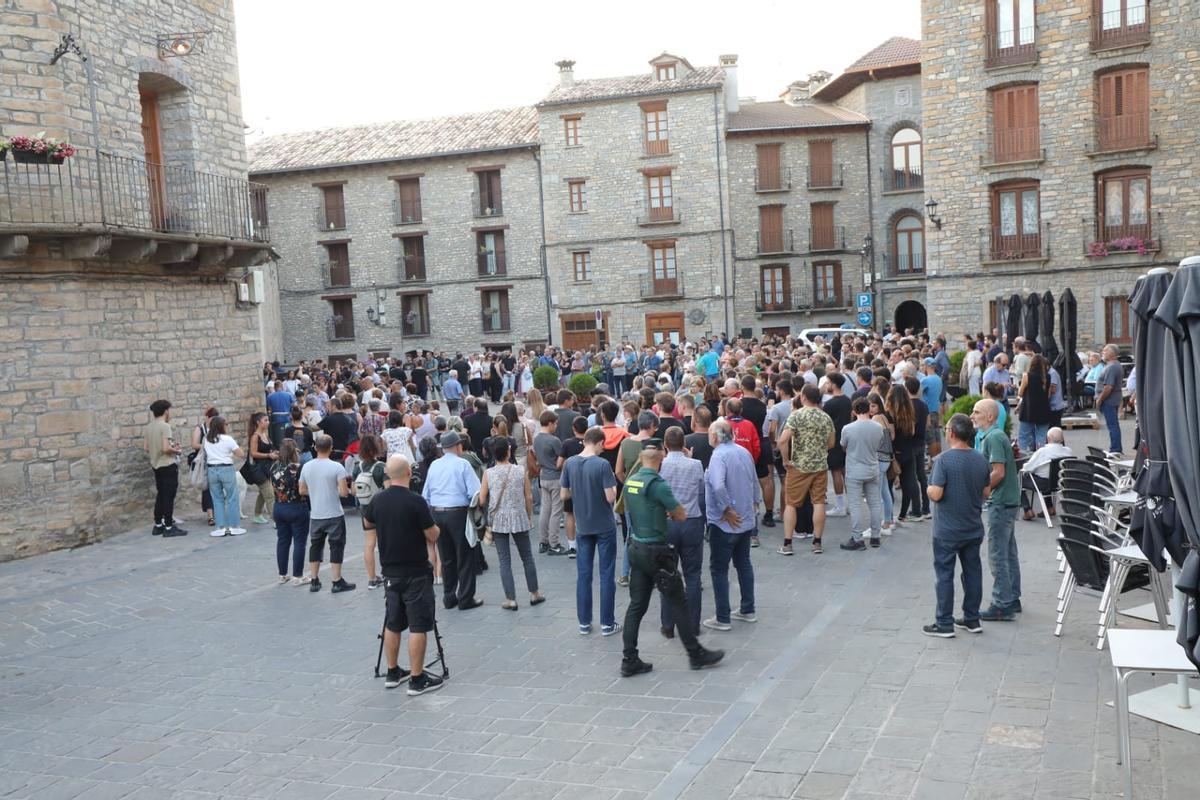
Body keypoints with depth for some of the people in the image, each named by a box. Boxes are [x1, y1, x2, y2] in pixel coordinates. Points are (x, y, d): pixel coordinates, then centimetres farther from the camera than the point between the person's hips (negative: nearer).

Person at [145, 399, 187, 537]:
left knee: (160, 495, 16)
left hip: (156, 465, 8)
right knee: (169, 496, -3)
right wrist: (176, 450, -5)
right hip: (168, 465, -8)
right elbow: (166, 448, -24)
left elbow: (146, 448, 12)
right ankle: (169, 527, 0)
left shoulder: (149, 427, 8)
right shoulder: (165, 426, -16)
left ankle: (158, 525, 20)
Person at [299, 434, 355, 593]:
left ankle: (314, 581, 20)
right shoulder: (336, 467, -14)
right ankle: (337, 582, 7)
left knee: (315, 546, 16)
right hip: (334, 515, -4)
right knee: (336, 546, 5)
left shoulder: (306, 467, 0)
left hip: (315, 515, 4)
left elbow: (302, 490, 10)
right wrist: (347, 489, 4)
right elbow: (344, 492, -18)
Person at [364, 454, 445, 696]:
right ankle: (417, 679, 1)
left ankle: (392, 673, 26)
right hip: (415, 573, -6)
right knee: (418, 626, -1)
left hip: (390, 572, 6)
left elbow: (367, 524, 19)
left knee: (392, 624, 16)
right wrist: (435, 527, 6)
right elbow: (432, 536, -14)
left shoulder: (378, 500, -1)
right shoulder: (415, 501, -19)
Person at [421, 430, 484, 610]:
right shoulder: (462, 464, -9)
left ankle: (449, 598, 22)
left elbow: (425, 495, 10)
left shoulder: (433, 466, 6)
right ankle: (466, 599, 9)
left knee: (446, 558, 15)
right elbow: (475, 492, -16)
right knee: (465, 558, 5)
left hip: (437, 514, 5)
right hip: (458, 513, -5)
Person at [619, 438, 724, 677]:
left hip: (636, 548, 7)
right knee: (678, 603, 5)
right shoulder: (657, 484, -19)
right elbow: (681, 515, -9)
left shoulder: (630, 481, 5)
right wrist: (672, 510, 10)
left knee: (637, 604, 10)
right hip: (656, 552, -7)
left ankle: (630, 661, 12)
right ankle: (696, 654, 17)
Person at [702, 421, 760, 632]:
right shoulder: (744, 452, 5)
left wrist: (727, 510, -23)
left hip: (724, 524, -8)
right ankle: (747, 610, 28)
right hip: (745, 520, 8)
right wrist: (755, 503, 22)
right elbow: (755, 483, 15)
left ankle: (722, 618, 6)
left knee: (719, 569, 2)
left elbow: (718, 487, -34)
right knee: (744, 564, 19)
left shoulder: (719, 456, -20)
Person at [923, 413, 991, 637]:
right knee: (973, 572, 15)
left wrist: (929, 487, -2)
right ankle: (972, 619, 23)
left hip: (947, 530, -6)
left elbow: (935, 494, -23)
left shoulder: (944, 459, -18)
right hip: (973, 528, 6)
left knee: (944, 574, 3)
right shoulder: (981, 460, 1)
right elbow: (986, 493, 8)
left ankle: (944, 624, 7)